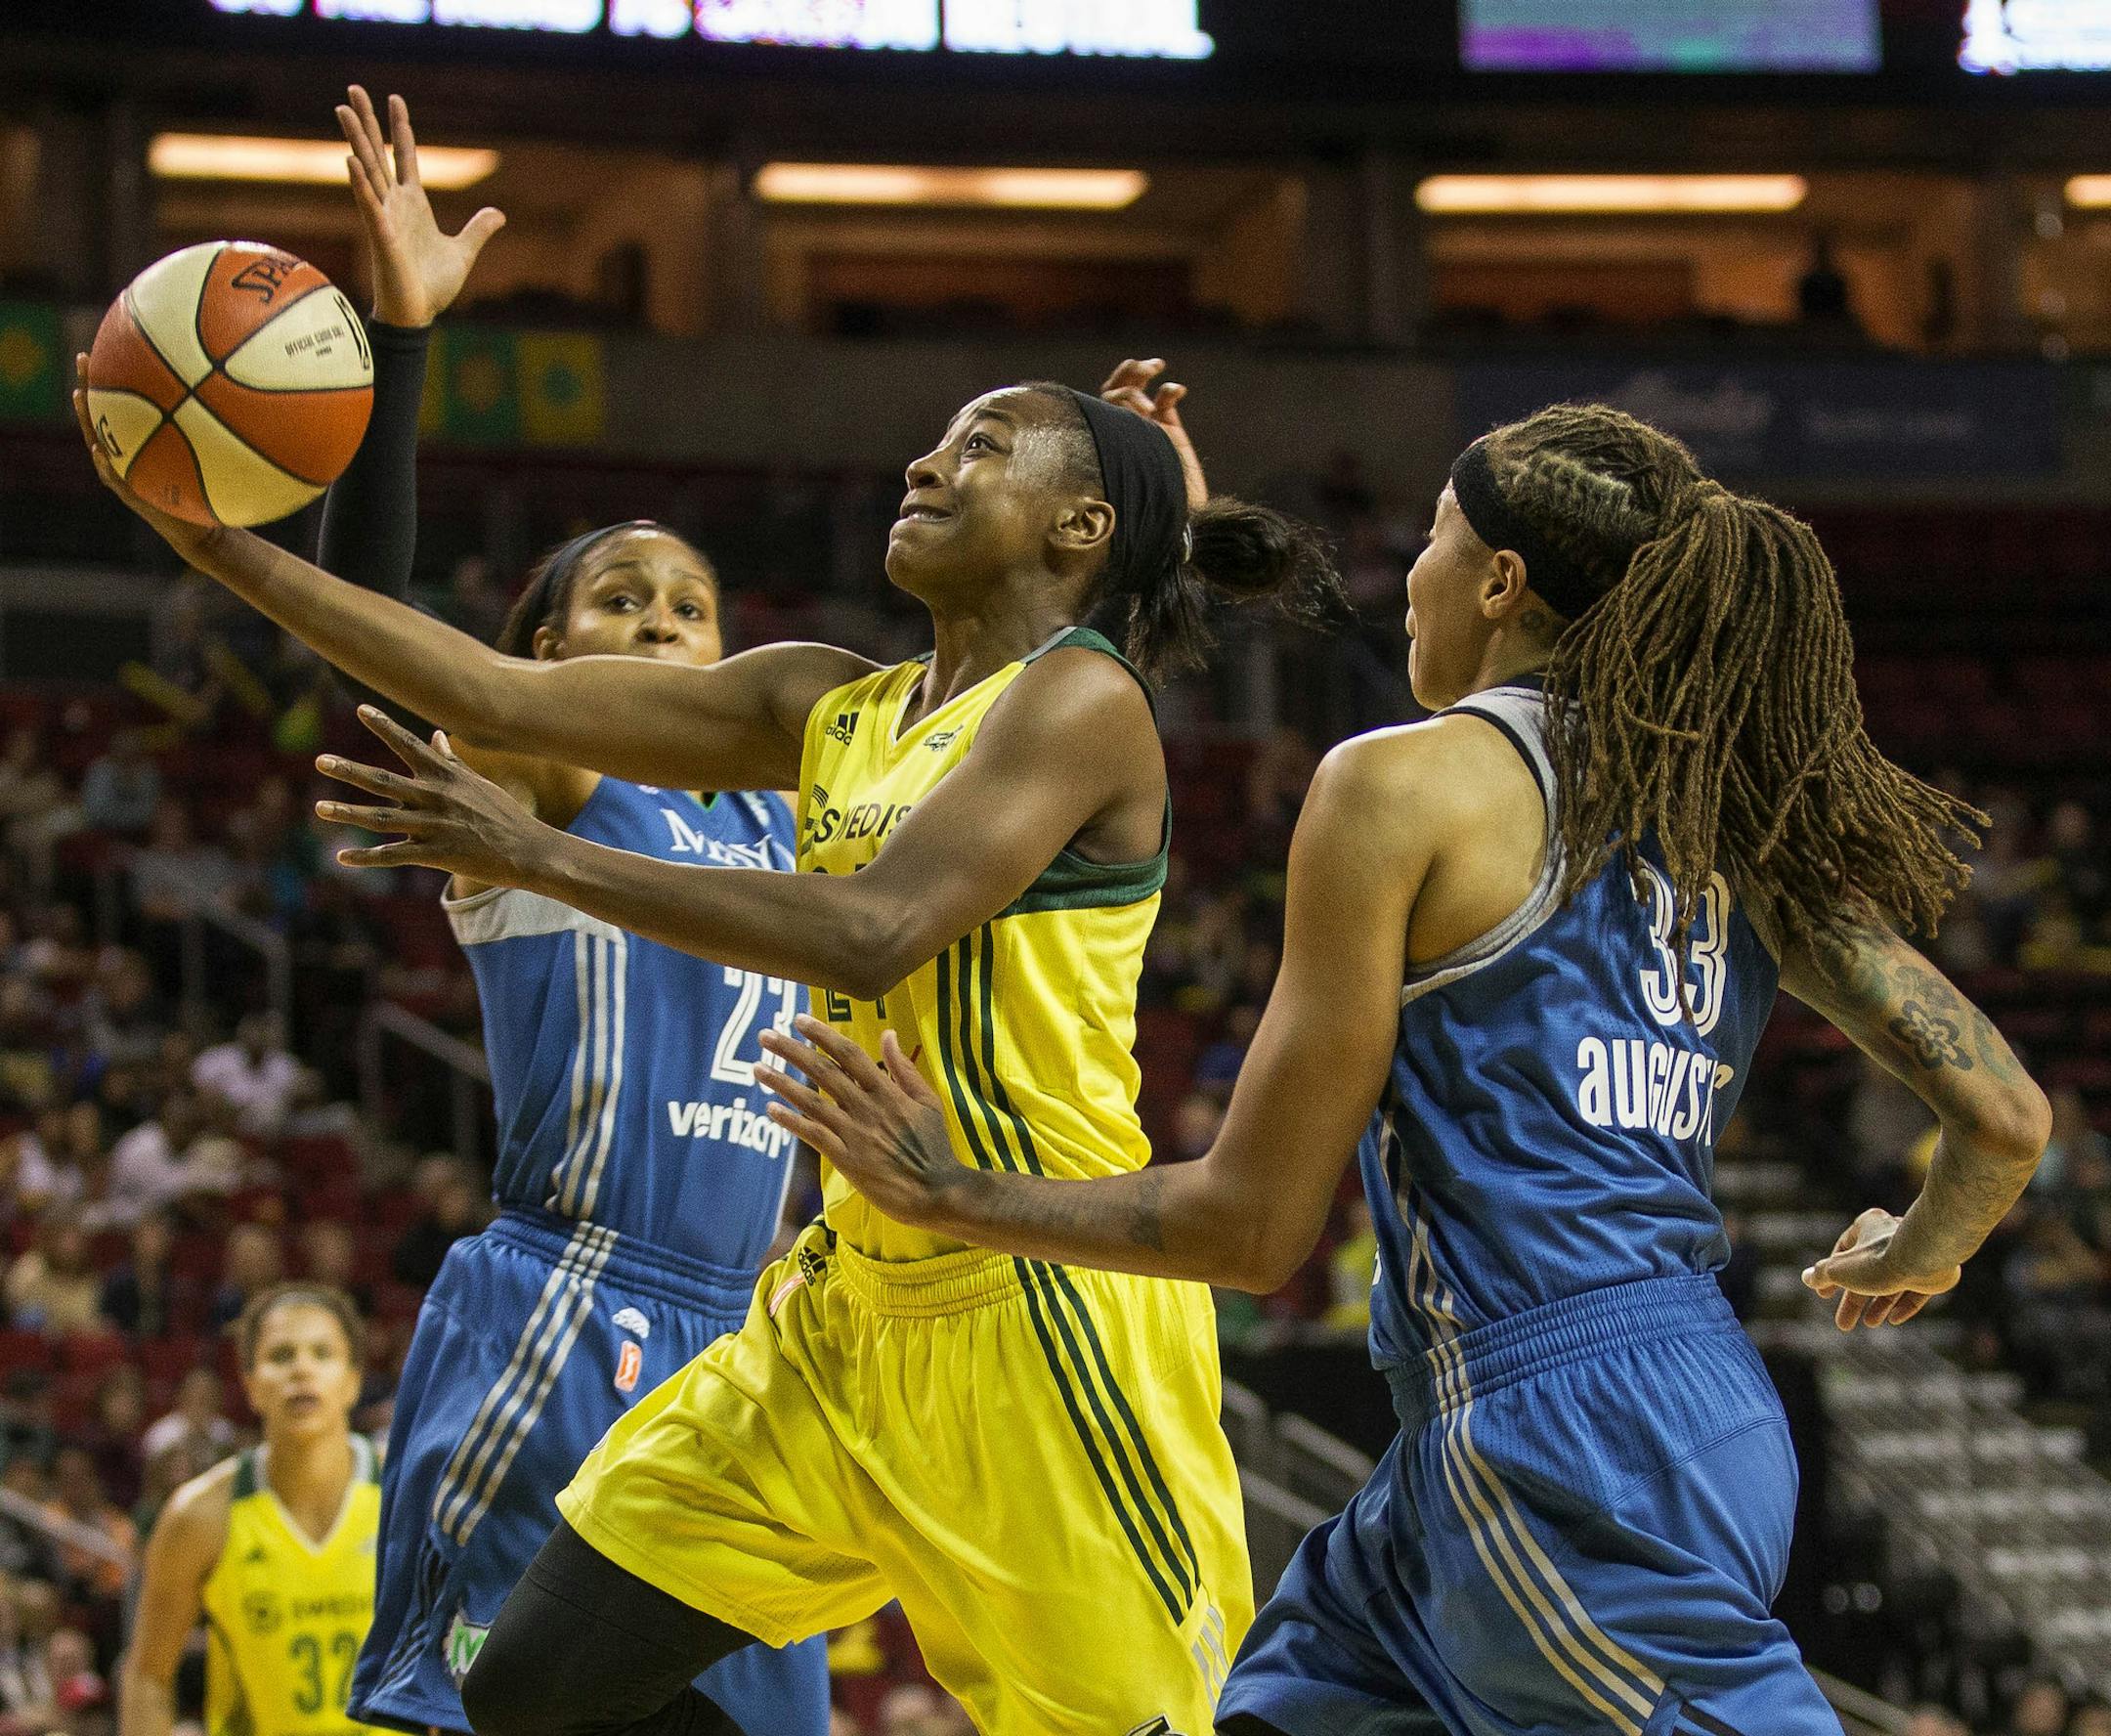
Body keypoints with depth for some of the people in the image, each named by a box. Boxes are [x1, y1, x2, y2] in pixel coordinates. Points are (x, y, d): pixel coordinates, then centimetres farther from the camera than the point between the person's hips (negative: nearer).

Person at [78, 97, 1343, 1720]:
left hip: (1044, 1311, -8)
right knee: (535, 1688, 6)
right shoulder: (830, 708, 12)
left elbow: (872, 932, -23)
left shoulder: (1082, 702, -11)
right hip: (855, 1299, 8)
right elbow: (504, 698, 10)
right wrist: (220, 541, 5)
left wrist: (543, 858, -21)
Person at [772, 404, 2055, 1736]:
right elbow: (2005, 1118, 6)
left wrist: (951, 1196, 6)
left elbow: (1256, 1227, -6)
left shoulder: (1403, 783, -7)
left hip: (1560, 1453, -8)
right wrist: (1913, 1265, 29)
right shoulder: (1736, 819, 11)